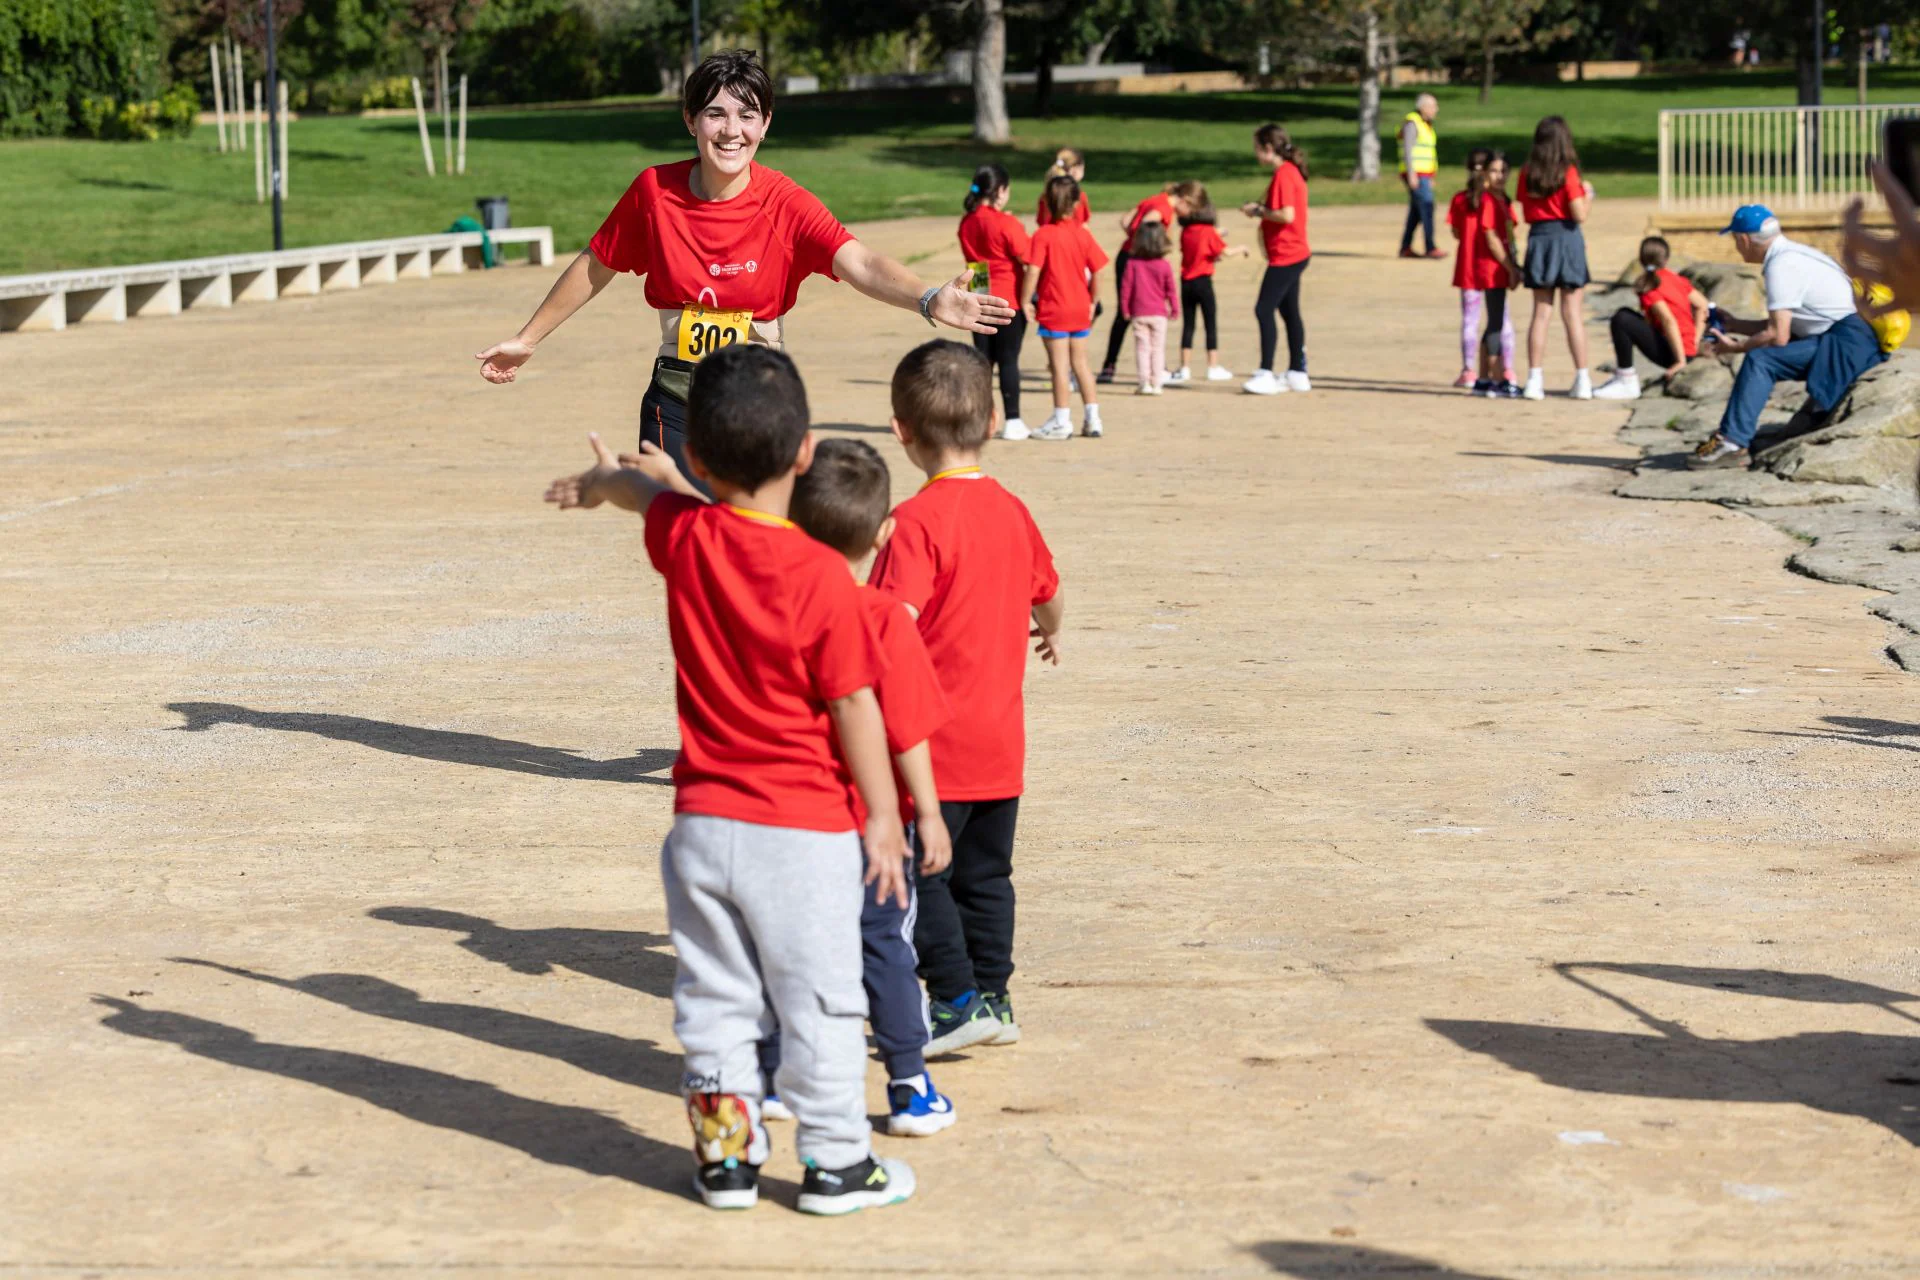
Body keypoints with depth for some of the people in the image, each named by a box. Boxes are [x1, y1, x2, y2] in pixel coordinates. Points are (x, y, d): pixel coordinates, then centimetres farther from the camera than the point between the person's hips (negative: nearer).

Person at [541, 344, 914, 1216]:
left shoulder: (686, 538, -5)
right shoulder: (822, 578, -17)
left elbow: (643, 488, 20)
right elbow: (855, 711, -13)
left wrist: (595, 480, 43)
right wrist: (883, 819, -3)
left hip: (703, 820, 4)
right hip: (803, 829, -4)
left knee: (713, 998, 14)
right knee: (819, 1001, 6)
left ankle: (725, 1155, 21)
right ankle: (836, 1162, 13)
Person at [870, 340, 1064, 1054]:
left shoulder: (916, 521, -16)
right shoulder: (1011, 511, 7)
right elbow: (1047, 594, 25)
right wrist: (1051, 631, 45)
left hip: (934, 737, -7)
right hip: (1001, 740, 7)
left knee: (918, 873, 0)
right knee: (985, 874, 15)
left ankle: (958, 1001, -3)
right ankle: (992, 999, 19)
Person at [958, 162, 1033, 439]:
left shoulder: (967, 223, 5)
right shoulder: (1006, 223, -14)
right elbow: (1026, 258, -13)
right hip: (1008, 298, -6)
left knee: (983, 358, 11)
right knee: (1009, 361, -2)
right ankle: (1012, 422, 0)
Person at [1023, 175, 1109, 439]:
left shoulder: (1044, 235, -12)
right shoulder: (1083, 234, 0)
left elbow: (1033, 271, -19)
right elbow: (1096, 272, 3)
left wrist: (1025, 301, -9)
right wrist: (1092, 301, 15)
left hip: (1053, 311, -5)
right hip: (1080, 310, 5)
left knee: (1060, 366, 0)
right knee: (1080, 363, 14)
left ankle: (1062, 422, 3)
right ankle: (1093, 418, 15)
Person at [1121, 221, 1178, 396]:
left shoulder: (1134, 264, -6)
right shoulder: (1165, 266, -5)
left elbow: (1126, 287, -4)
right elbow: (1171, 289, -1)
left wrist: (1125, 308, 6)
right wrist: (1174, 308, 11)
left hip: (1139, 313, 0)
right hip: (1159, 313, 0)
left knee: (1142, 348, 4)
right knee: (1158, 349, 7)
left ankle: (1145, 383, -3)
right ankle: (1156, 384, 4)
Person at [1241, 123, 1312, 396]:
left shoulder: (1283, 175, -18)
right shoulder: (1292, 171, 13)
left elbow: (1287, 215, -26)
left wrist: (1260, 211, -13)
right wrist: (1262, 208, 8)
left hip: (1285, 256, -11)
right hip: (1295, 254, 11)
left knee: (1264, 310, -11)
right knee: (1289, 311, 15)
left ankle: (1265, 374, -12)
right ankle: (1297, 373, 21)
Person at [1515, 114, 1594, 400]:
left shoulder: (1527, 173, 3)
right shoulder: (1567, 172, -10)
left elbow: (1526, 214, 8)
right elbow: (1579, 215, -13)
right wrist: (1587, 194, 5)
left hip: (1538, 237, 3)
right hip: (1565, 237, -3)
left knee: (1541, 313, 7)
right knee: (1572, 314, 1)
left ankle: (1535, 379, 2)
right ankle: (1582, 380, 3)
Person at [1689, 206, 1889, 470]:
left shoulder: (1781, 266, -14)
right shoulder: (1791, 254, 17)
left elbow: (1778, 336, -17)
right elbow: (1781, 325, 23)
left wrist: (1735, 347, -2)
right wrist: (1733, 325, 30)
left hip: (1849, 343, -11)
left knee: (1759, 360, -20)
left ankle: (1732, 442, -23)